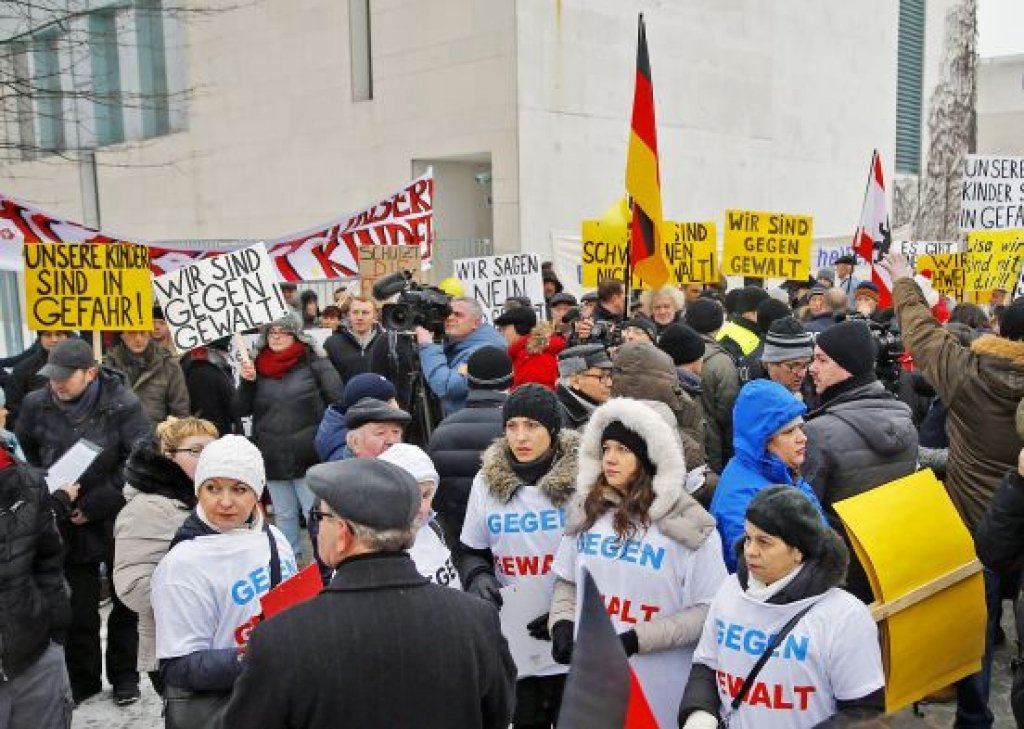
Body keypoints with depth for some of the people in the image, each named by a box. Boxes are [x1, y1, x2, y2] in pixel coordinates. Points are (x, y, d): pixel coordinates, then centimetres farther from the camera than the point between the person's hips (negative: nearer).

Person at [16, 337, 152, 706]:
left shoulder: (122, 405, -15)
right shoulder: (37, 405, -5)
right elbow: (21, 454, 11)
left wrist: (96, 503, -18)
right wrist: (48, 492, 0)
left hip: (119, 521, -2)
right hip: (68, 524, 2)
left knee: (125, 603, 13)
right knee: (78, 607, 11)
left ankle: (124, 675, 30)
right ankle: (82, 679, 29)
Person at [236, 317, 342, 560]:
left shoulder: (314, 365, -3)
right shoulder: (257, 367, 9)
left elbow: (337, 403, -6)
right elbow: (242, 410, 7)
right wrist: (247, 382, -9)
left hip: (309, 456, -4)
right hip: (272, 458, 4)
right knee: (284, 516, 16)